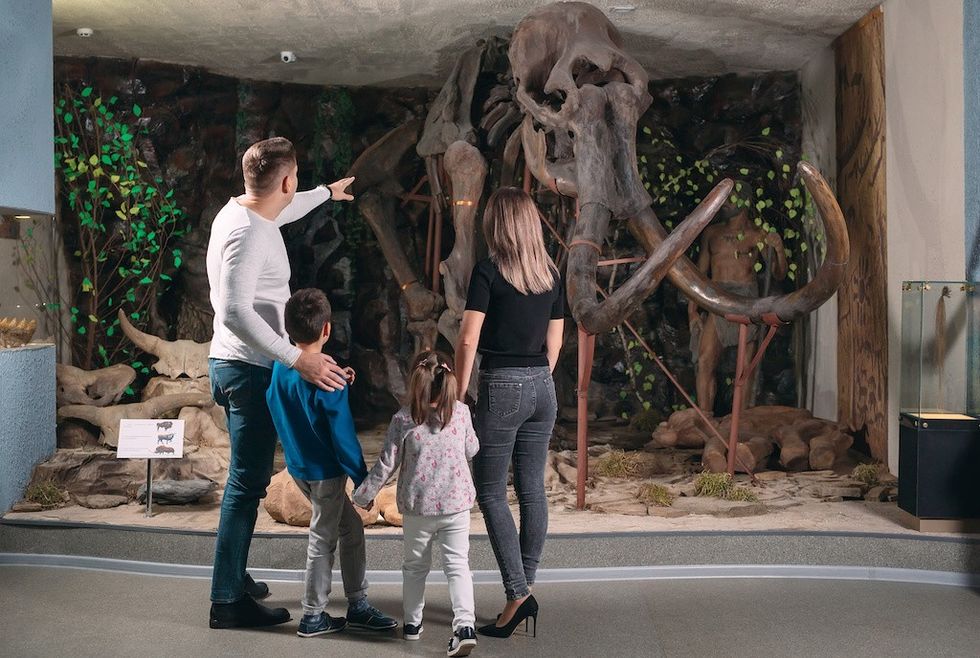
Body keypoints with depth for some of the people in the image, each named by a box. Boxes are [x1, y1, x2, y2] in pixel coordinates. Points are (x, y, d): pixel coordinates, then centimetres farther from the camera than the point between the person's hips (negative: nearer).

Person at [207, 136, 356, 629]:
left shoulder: (239, 210, 8)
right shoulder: (248, 234, -22)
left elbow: (284, 211, 32)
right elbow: (235, 311, -33)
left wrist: (328, 193, 47)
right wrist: (297, 359, -36)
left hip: (234, 364, 11)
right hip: (249, 368, -11)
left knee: (247, 476, 20)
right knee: (248, 481, -5)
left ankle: (234, 575, 31)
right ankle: (228, 600, 2)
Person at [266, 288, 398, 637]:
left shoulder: (279, 368, -2)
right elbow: (343, 435, -19)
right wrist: (363, 479, -11)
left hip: (298, 465, 8)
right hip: (325, 470, -8)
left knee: (351, 527, 18)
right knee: (323, 539, 7)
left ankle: (358, 605, 25)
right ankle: (313, 617, 18)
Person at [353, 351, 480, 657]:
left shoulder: (403, 419, -10)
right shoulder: (461, 412, -5)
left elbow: (386, 464, -6)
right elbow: (471, 450, 9)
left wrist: (364, 494, 7)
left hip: (417, 507, 0)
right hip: (457, 503, 0)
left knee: (415, 565, 18)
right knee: (458, 564, 3)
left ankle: (412, 622, 29)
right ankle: (465, 624, -11)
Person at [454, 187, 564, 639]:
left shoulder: (489, 272, -10)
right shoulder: (550, 274, 8)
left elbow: (468, 340, -13)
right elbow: (554, 342, 12)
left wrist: (458, 394, -6)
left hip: (501, 387, -6)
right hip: (542, 388, 6)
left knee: (490, 492, 2)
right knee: (532, 490, 10)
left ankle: (517, 593, -4)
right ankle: (525, 588, 18)